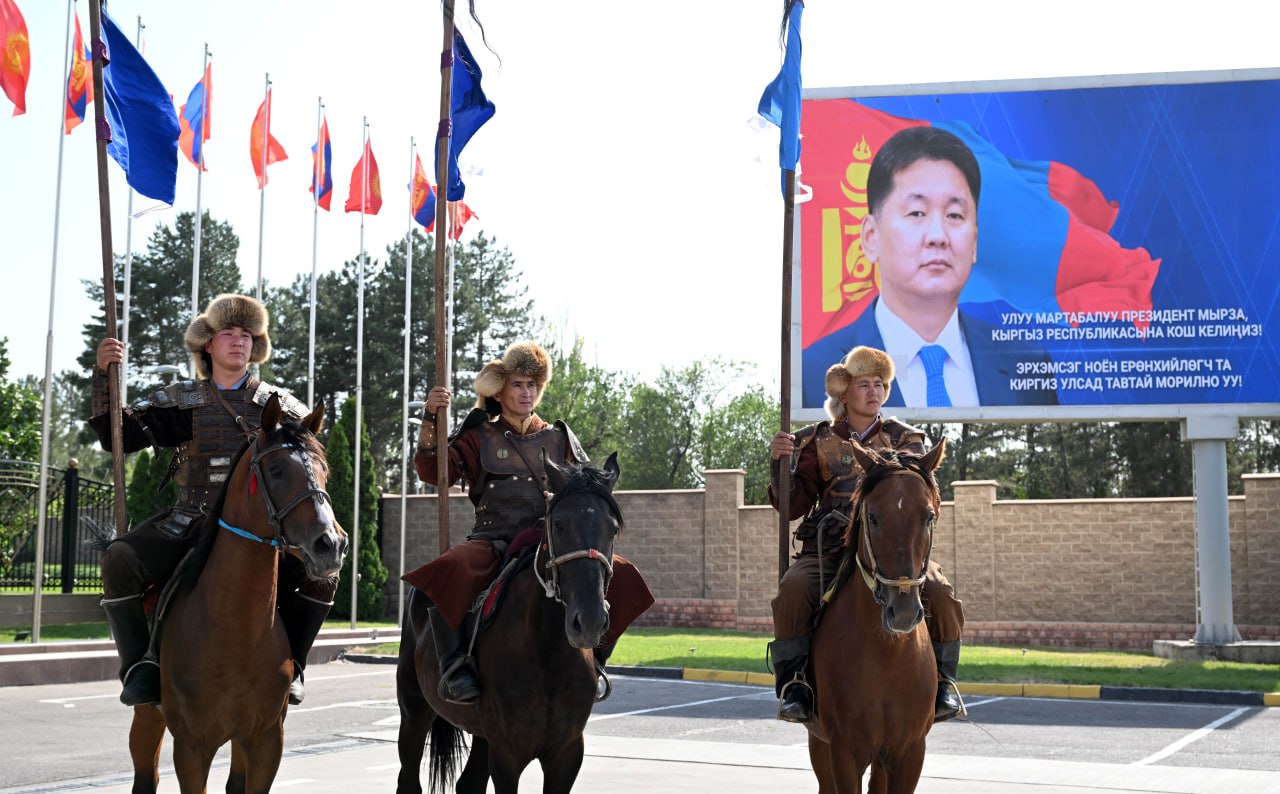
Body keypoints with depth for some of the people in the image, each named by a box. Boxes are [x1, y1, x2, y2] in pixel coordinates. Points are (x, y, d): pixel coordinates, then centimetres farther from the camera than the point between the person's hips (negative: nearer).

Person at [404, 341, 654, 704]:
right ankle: (455, 663, -26)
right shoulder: (478, 438, 12)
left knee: (621, 574, -19)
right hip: (493, 542, -3)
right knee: (450, 569, -37)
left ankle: (592, 658, -4)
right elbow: (432, 471, 1)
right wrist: (432, 419, -11)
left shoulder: (560, 438, 19)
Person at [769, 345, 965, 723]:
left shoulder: (905, 440, 16)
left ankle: (941, 678, -3)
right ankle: (793, 679, -17)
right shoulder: (819, 442, 14)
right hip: (828, 548, 0)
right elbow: (794, 506, 10)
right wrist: (779, 464, -7)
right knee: (793, 588, -31)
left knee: (940, 593, -25)